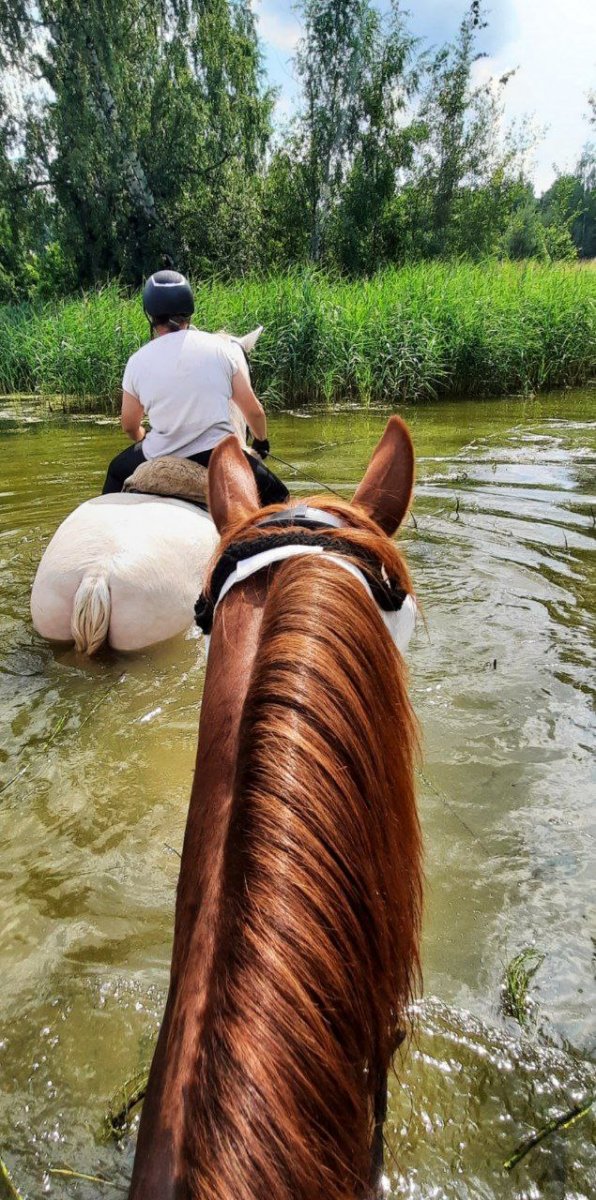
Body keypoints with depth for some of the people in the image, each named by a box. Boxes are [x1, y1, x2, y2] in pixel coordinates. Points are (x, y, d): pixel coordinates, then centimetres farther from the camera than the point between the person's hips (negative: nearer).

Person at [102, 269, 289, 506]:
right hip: (219, 453, -1)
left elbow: (130, 426, 14)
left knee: (117, 470, 31)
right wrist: (261, 442, 27)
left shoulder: (137, 362, 3)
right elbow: (254, 411, 6)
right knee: (277, 497, 14)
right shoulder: (216, 346, 1)